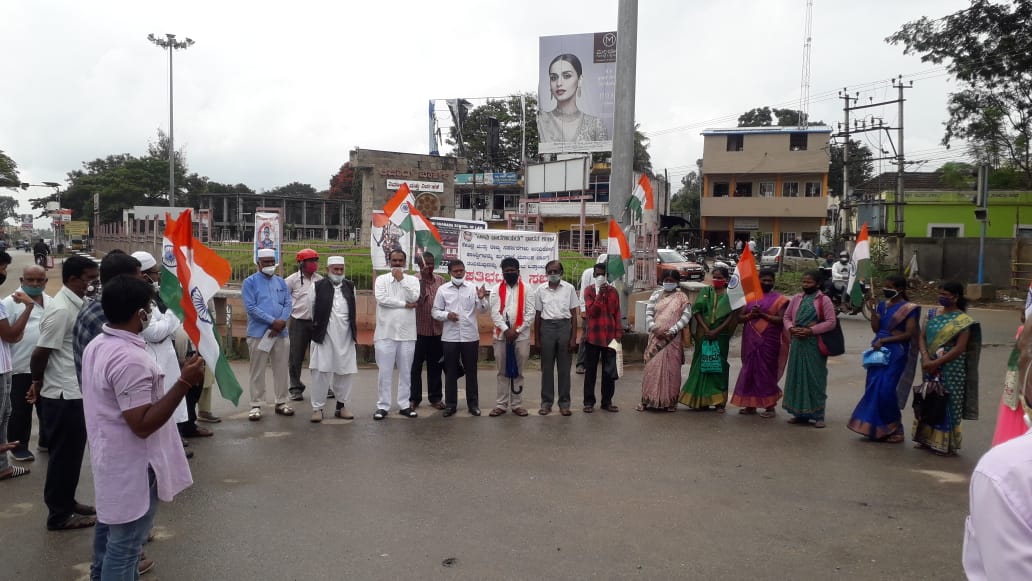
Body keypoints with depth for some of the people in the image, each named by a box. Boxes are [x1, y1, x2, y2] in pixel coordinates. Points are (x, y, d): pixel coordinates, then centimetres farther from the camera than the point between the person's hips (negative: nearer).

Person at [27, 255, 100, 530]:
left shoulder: (75, 304, 8)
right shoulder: (61, 309, -21)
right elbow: (40, 353, -18)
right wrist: (38, 382, -1)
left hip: (74, 393, 9)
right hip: (62, 395, -9)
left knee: (72, 453, 19)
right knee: (63, 455, 3)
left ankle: (66, 502, 32)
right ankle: (59, 514, 15)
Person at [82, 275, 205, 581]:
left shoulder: (96, 346, 3)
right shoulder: (131, 359, -28)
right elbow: (143, 424, -28)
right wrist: (184, 382, -30)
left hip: (109, 456, 10)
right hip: (131, 466, -10)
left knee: (109, 527, 26)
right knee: (126, 541, 3)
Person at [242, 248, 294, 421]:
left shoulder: (281, 282, 13)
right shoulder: (250, 282, -2)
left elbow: (287, 304, 6)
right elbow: (251, 307, -12)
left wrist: (281, 321, -13)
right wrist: (273, 321, -16)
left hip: (281, 332, 4)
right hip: (259, 333, -4)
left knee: (281, 369, 9)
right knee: (258, 371, 1)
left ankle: (281, 402, 19)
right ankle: (256, 405, 8)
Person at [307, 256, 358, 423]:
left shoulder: (350, 286, 9)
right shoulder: (318, 286, -3)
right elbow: (312, 309, 6)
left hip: (345, 336, 4)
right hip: (324, 336, -3)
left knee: (346, 372, 6)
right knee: (321, 372, -3)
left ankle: (341, 406, 19)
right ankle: (317, 408, 6)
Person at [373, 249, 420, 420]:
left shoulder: (412, 280, 6)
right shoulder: (381, 279, 3)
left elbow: (414, 298, -10)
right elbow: (381, 299, -13)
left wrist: (401, 279, -10)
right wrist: (404, 304, -10)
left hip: (407, 333, 2)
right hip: (386, 332, -2)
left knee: (406, 372, 9)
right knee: (384, 372, 2)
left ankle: (404, 405, 18)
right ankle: (383, 406, 10)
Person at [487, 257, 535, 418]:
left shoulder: (526, 289, 3)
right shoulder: (497, 290, 5)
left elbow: (530, 314, -3)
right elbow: (495, 313, -3)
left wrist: (517, 330, -11)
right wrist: (506, 329, -15)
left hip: (521, 336, -1)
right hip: (501, 336, 1)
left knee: (518, 372, 7)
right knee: (503, 372, 8)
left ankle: (517, 404, 15)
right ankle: (501, 404, 14)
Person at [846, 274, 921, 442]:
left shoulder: (909, 309, -7)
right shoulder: (882, 305, 11)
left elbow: (909, 334, -12)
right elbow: (875, 328, 6)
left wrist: (884, 340, -18)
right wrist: (873, 309, -5)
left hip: (895, 354, -7)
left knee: (886, 391, -9)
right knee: (873, 390, 7)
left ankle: (892, 429, 5)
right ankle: (876, 427, 17)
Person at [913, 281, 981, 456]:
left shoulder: (963, 320, -8)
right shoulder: (933, 314, 8)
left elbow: (960, 348, -14)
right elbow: (922, 337, 4)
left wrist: (936, 362, -17)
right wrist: (925, 358, -12)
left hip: (951, 370, -5)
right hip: (930, 368, 6)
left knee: (947, 404, 1)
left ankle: (946, 443, 12)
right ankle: (928, 439, 24)